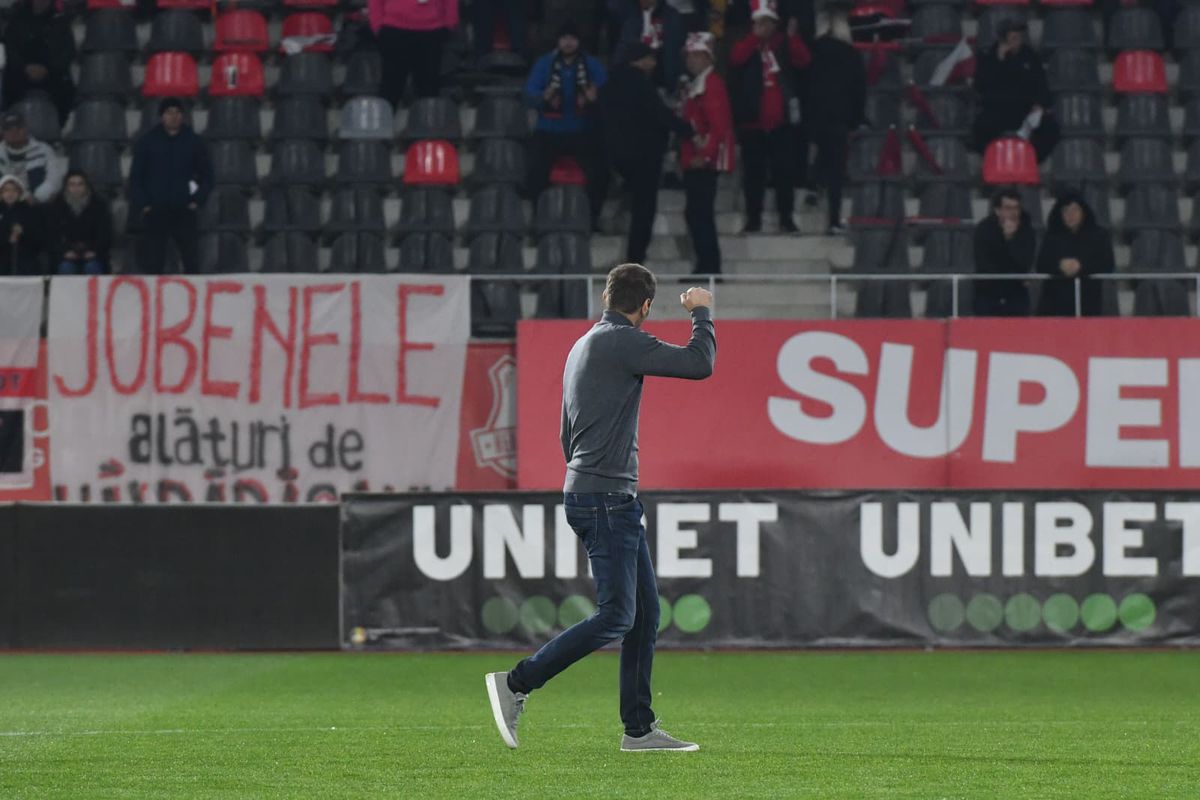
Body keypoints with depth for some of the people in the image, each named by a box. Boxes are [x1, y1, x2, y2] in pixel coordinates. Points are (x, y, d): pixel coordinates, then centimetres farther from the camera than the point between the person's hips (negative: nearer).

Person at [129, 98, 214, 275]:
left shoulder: (194, 142, 4)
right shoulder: (147, 141, 3)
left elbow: (206, 174, 10)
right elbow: (136, 176, 5)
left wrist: (197, 200, -2)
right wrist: (142, 204, -4)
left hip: (184, 212, 1)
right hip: (155, 212, -1)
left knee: (190, 259, 0)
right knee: (153, 262, -2)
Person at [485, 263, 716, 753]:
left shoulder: (583, 346, 18)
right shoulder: (622, 341, -12)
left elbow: (568, 436, 24)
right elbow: (699, 364, -15)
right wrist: (701, 313, 3)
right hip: (605, 497, -10)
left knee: (645, 613, 9)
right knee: (616, 616, -12)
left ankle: (639, 728, 9)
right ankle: (516, 685, -10)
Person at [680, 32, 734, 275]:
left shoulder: (712, 84, -12)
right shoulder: (695, 85, 18)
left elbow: (719, 125, -20)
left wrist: (705, 154, -24)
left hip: (704, 162, -10)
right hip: (695, 161, 10)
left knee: (701, 214, -9)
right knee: (695, 214, 11)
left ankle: (709, 267, -8)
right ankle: (706, 266, 13)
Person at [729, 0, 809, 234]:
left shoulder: (785, 45, 6)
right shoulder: (746, 46, 6)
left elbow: (803, 61, -10)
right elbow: (736, 58, -15)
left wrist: (793, 37, -22)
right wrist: (755, 37, -21)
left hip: (781, 120, 0)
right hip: (753, 120, 0)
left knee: (785, 170, 0)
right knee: (753, 171, 3)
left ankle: (786, 216, 5)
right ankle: (753, 217, 9)